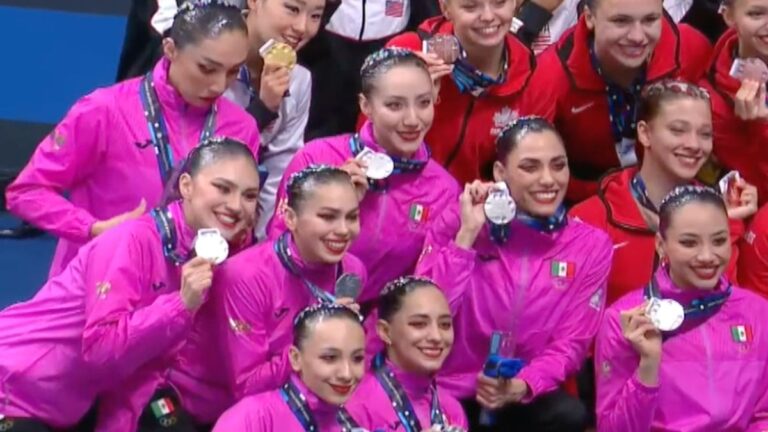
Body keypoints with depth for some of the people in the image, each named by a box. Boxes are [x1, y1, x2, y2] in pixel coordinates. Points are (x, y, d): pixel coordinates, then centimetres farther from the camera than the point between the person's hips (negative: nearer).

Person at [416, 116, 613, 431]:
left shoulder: (591, 245, 0)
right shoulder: (455, 223, -2)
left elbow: (571, 344, -2)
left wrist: (521, 387, -21)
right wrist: (467, 234, -18)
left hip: (527, 397, 1)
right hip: (450, 392, -1)